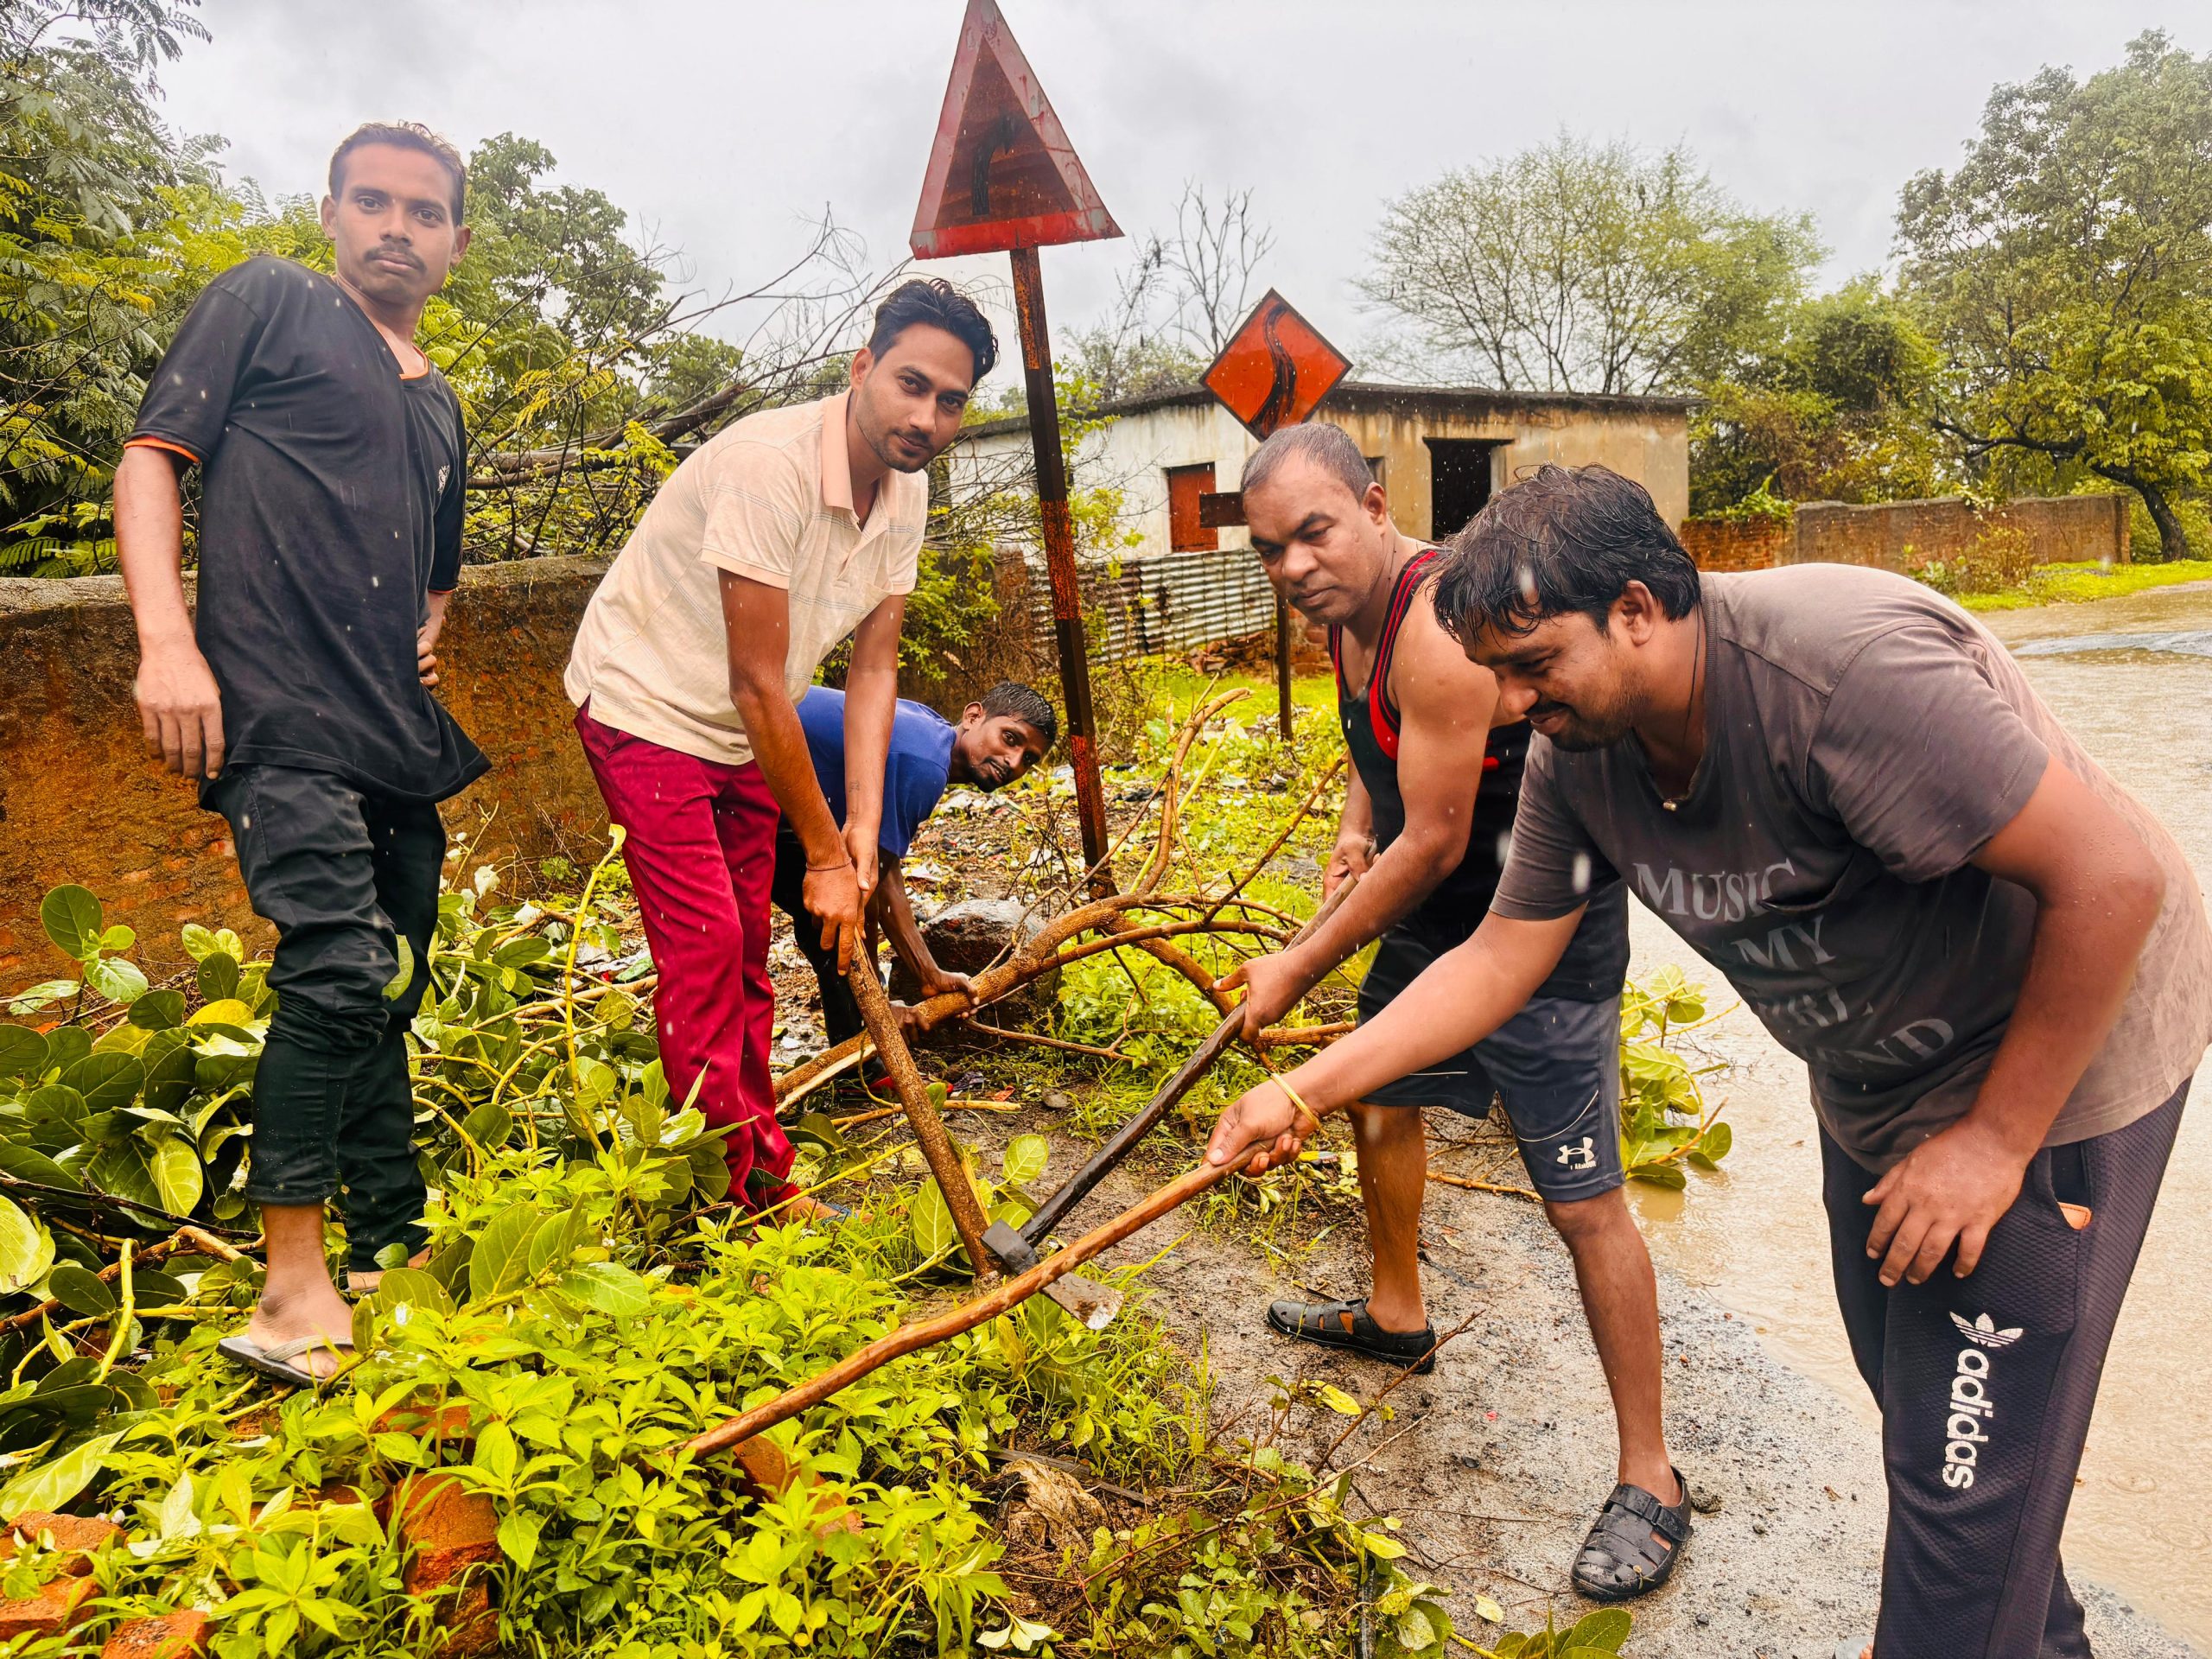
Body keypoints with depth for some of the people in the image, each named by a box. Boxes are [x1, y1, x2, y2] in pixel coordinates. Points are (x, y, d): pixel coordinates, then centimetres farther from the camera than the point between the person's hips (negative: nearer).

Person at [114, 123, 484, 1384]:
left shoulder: (441, 405, 24)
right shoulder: (268, 303, 6)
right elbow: (151, 457, -1)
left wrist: (427, 639, 13)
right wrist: (167, 642, -14)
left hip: (395, 734, 7)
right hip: (276, 713, -7)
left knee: (387, 990, 10)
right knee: (341, 966, -20)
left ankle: (393, 1248, 22)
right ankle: (295, 1284, -9)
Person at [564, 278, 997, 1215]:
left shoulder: (906, 491, -5)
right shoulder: (769, 465, -30)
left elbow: (873, 668, -5)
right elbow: (759, 686, -28)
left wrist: (863, 832, -14)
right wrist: (824, 854, -22)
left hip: (742, 735, 8)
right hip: (647, 707, -7)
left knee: (746, 951, 10)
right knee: (704, 943, -11)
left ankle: (768, 1181, 20)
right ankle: (734, 1199, 0)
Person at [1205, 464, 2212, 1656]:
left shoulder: (1840, 666, -35)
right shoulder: (1577, 755, -11)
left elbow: (2114, 880, -31)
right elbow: (1499, 956, -5)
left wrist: (1993, 1135, -24)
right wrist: (1305, 1091, -12)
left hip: (2056, 1063, -7)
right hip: (1871, 1083, 8)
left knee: (1968, 1458, -1)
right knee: (1906, 1385, 22)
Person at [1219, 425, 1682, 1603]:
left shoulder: (1438, 627, -30)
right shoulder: (1345, 612, 0)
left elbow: (1434, 842, -27)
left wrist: (1300, 967, -18)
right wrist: (1354, 827, 2)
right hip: (1432, 919, 10)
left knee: (1582, 1201, -5)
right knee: (1378, 1099, 23)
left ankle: (1649, 1479, 11)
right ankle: (1394, 1315, 47)